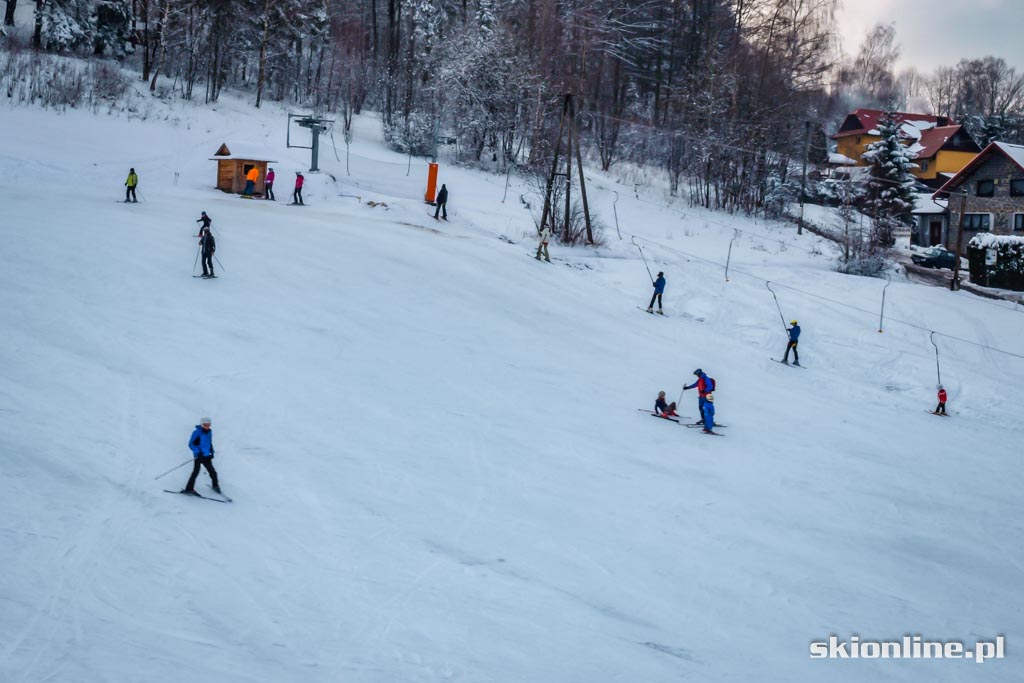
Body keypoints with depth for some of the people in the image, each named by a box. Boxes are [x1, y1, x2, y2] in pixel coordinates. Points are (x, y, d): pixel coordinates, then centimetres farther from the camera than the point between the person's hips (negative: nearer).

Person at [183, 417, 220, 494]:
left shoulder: (209, 432, 8)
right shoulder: (197, 433, -12)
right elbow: (191, 444, -13)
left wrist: (211, 452, 13)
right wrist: (197, 452, -23)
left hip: (206, 456, 6)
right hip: (198, 456, -6)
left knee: (212, 472, 9)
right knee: (196, 472, -13)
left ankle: (215, 485, 31)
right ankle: (189, 489, -10)